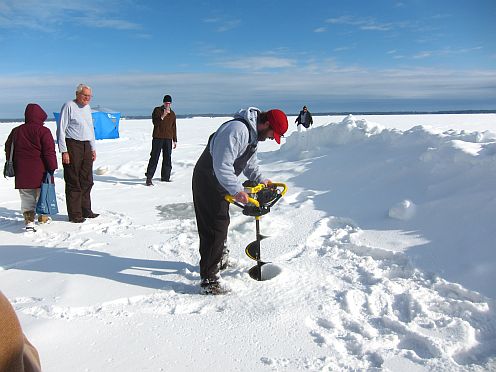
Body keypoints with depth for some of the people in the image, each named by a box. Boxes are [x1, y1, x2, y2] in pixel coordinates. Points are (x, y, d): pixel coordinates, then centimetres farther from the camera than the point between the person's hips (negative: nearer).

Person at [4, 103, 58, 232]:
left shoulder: (16, 131, 9)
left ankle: (28, 220, 0)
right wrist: (52, 168, -8)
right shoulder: (43, 131, -9)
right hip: (40, 171, -3)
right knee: (42, 194, 13)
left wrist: (12, 165, 26)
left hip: (22, 172, 4)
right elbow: (49, 152, -14)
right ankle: (43, 217, 26)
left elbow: (8, 149, 17)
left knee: (26, 197, 8)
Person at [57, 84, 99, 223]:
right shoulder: (69, 106, -7)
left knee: (87, 181, 12)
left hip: (86, 147, 8)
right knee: (73, 183, -2)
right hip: (72, 146, -7)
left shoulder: (88, 107, 16)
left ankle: (85, 210, 23)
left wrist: (93, 148, 18)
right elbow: (61, 130, -10)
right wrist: (64, 151, -15)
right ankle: (74, 214, 5)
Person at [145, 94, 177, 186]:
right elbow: (155, 123, -11)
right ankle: (149, 178, -7)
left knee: (167, 158, 8)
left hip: (168, 139, 5)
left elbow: (173, 128, 19)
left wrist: (175, 140, 17)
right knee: (154, 158, -9)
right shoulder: (157, 110, 1)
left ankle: (165, 176, 18)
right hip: (158, 138, -5)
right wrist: (162, 116, -24)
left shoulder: (172, 114, 14)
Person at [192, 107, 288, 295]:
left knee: (222, 222, 23)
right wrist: (236, 190, -35)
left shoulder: (253, 134, 8)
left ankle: (220, 258, 45)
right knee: (214, 228, -10)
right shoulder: (237, 130, -28)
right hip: (207, 182, -11)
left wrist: (260, 179, 2)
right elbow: (222, 165, -32)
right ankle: (209, 280, -2)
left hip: (221, 183, 11)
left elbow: (250, 163, 17)